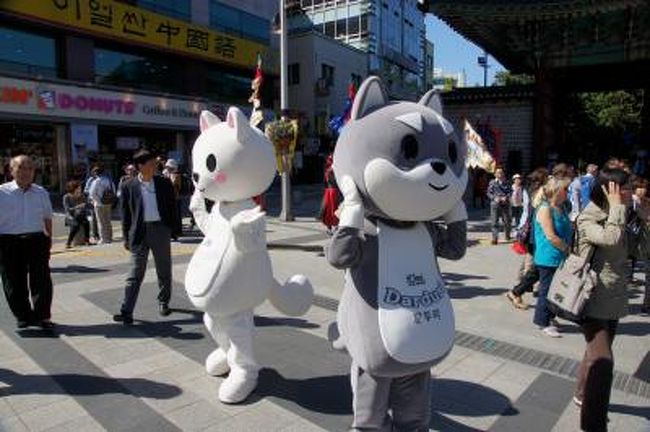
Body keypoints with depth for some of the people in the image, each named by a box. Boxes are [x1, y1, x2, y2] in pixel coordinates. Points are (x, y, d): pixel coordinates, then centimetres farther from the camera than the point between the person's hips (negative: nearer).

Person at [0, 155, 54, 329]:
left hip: (37, 240, 2)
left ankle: (42, 316, 14)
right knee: (14, 282, 8)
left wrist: (49, 238, 14)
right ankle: (23, 316, 24)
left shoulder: (41, 193, 7)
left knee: (41, 281, 3)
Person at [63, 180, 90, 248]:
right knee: (76, 224, -34)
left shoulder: (82, 196, 6)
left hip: (80, 217, 3)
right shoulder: (66, 197, -4)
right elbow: (67, 210, -12)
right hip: (71, 217, -3)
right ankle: (68, 243, -24)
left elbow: (86, 207, 6)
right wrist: (77, 207, -26)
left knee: (86, 222, -30)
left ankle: (86, 240, -22)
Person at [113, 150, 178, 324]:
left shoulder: (164, 183, 2)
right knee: (135, 274, -1)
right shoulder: (129, 187, 0)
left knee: (164, 270, 12)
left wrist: (172, 229, 1)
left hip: (160, 229, 2)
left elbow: (172, 207, 7)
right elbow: (125, 214, 4)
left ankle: (163, 303, 30)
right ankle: (127, 312, 1)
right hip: (139, 232, -1)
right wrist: (126, 237, 1)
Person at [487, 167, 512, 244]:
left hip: (505, 204, 1)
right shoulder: (492, 182, 6)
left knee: (507, 221, 6)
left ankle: (507, 235, 28)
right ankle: (494, 238, -1)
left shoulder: (506, 182, 9)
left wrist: (506, 197, -13)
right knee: (494, 222, -4)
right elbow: (489, 193, 3)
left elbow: (510, 191, 5)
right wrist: (494, 198, -14)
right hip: (495, 204, -1)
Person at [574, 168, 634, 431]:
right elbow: (610, 239, -33)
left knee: (597, 352, 22)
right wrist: (616, 205, -24)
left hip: (614, 298, 8)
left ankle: (583, 395, 41)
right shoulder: (587, 218, -14)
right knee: (602, 360, -12)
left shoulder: (617, 216, 9)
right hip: (594, 298, -8)